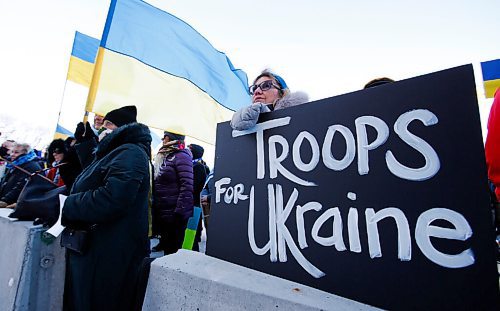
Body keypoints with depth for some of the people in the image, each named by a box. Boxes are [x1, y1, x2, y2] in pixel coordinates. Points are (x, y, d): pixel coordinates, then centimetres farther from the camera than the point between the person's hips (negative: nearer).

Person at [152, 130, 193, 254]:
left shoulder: (181, 156, -13)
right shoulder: (163, 156, 15)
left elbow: (187, 187, -21)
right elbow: (158, 184, 17)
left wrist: (180, 212, -23)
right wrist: (155, 209, 13)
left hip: (174, 214, -8)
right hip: (162, 212, 8)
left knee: (173, 251, 5)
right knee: (166, 247, 21)